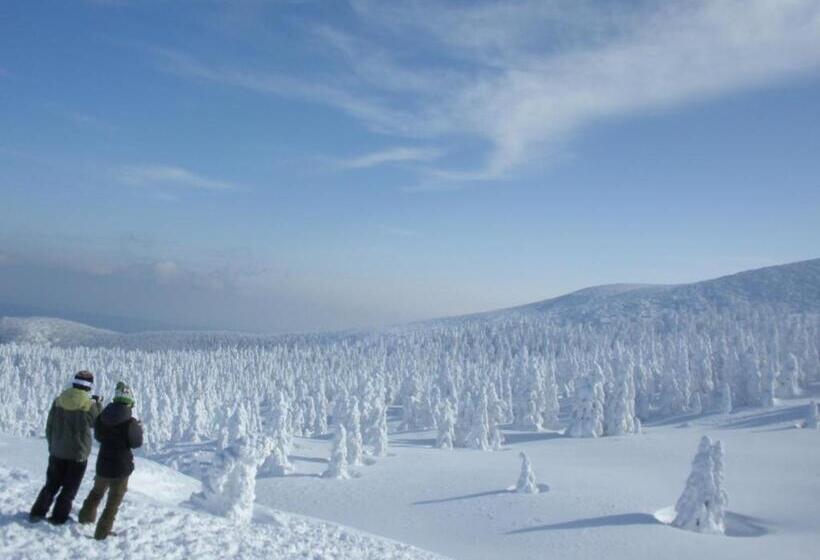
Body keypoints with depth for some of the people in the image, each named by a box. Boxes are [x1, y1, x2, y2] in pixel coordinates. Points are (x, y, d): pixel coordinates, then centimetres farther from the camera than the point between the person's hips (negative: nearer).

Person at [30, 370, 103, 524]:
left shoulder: (58, 401, -3)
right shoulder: (90, 405, -15)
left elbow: (49, 427, 4)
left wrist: (52, 445, 17)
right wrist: (98, 404, 12)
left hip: (57, 451, 4)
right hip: (78, 453, -4)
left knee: (52, 484, 19)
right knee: (70, 487, 9)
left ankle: (38, 513, 20)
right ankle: (58, 517, 11)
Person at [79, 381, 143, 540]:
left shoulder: (103, 417, -4)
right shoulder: (131, 422, -18)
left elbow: (98, 436, 11)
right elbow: (136, 443, -8)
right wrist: (139, 429, 7)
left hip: (103, 463, 5)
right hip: (122, 465, -4)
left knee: (97, 491, 29)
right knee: (114, 499, 6)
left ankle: (86, 516, 45)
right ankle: (102, 531, 5)